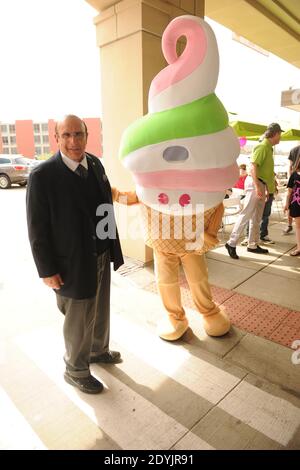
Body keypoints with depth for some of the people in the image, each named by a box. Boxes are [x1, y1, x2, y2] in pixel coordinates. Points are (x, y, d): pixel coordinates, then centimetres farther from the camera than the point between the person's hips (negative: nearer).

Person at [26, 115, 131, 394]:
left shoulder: (95, 163, 1)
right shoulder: (43, 176, -17)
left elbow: (106, 207, 7)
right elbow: (37, 229, -14)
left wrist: (113, 247, 8)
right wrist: (48, 271, -12)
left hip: (102, 256, 6)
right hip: (72, 264, -6)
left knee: (101, 311, 23)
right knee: (79, 321, 12)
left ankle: (98, 351, 50)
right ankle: (75, 370, 38)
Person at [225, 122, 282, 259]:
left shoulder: (269, 148, 19)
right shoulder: (263, 147, -10)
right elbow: (253, 166, -22)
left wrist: (267, 189, 21)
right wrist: (257, 186, -28)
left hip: (261, 184, 10)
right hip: (255, 183, -10)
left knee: (257, 217, 12)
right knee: (246, 214, -12)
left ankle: (253, 245, 19)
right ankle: (231, 243, -9)